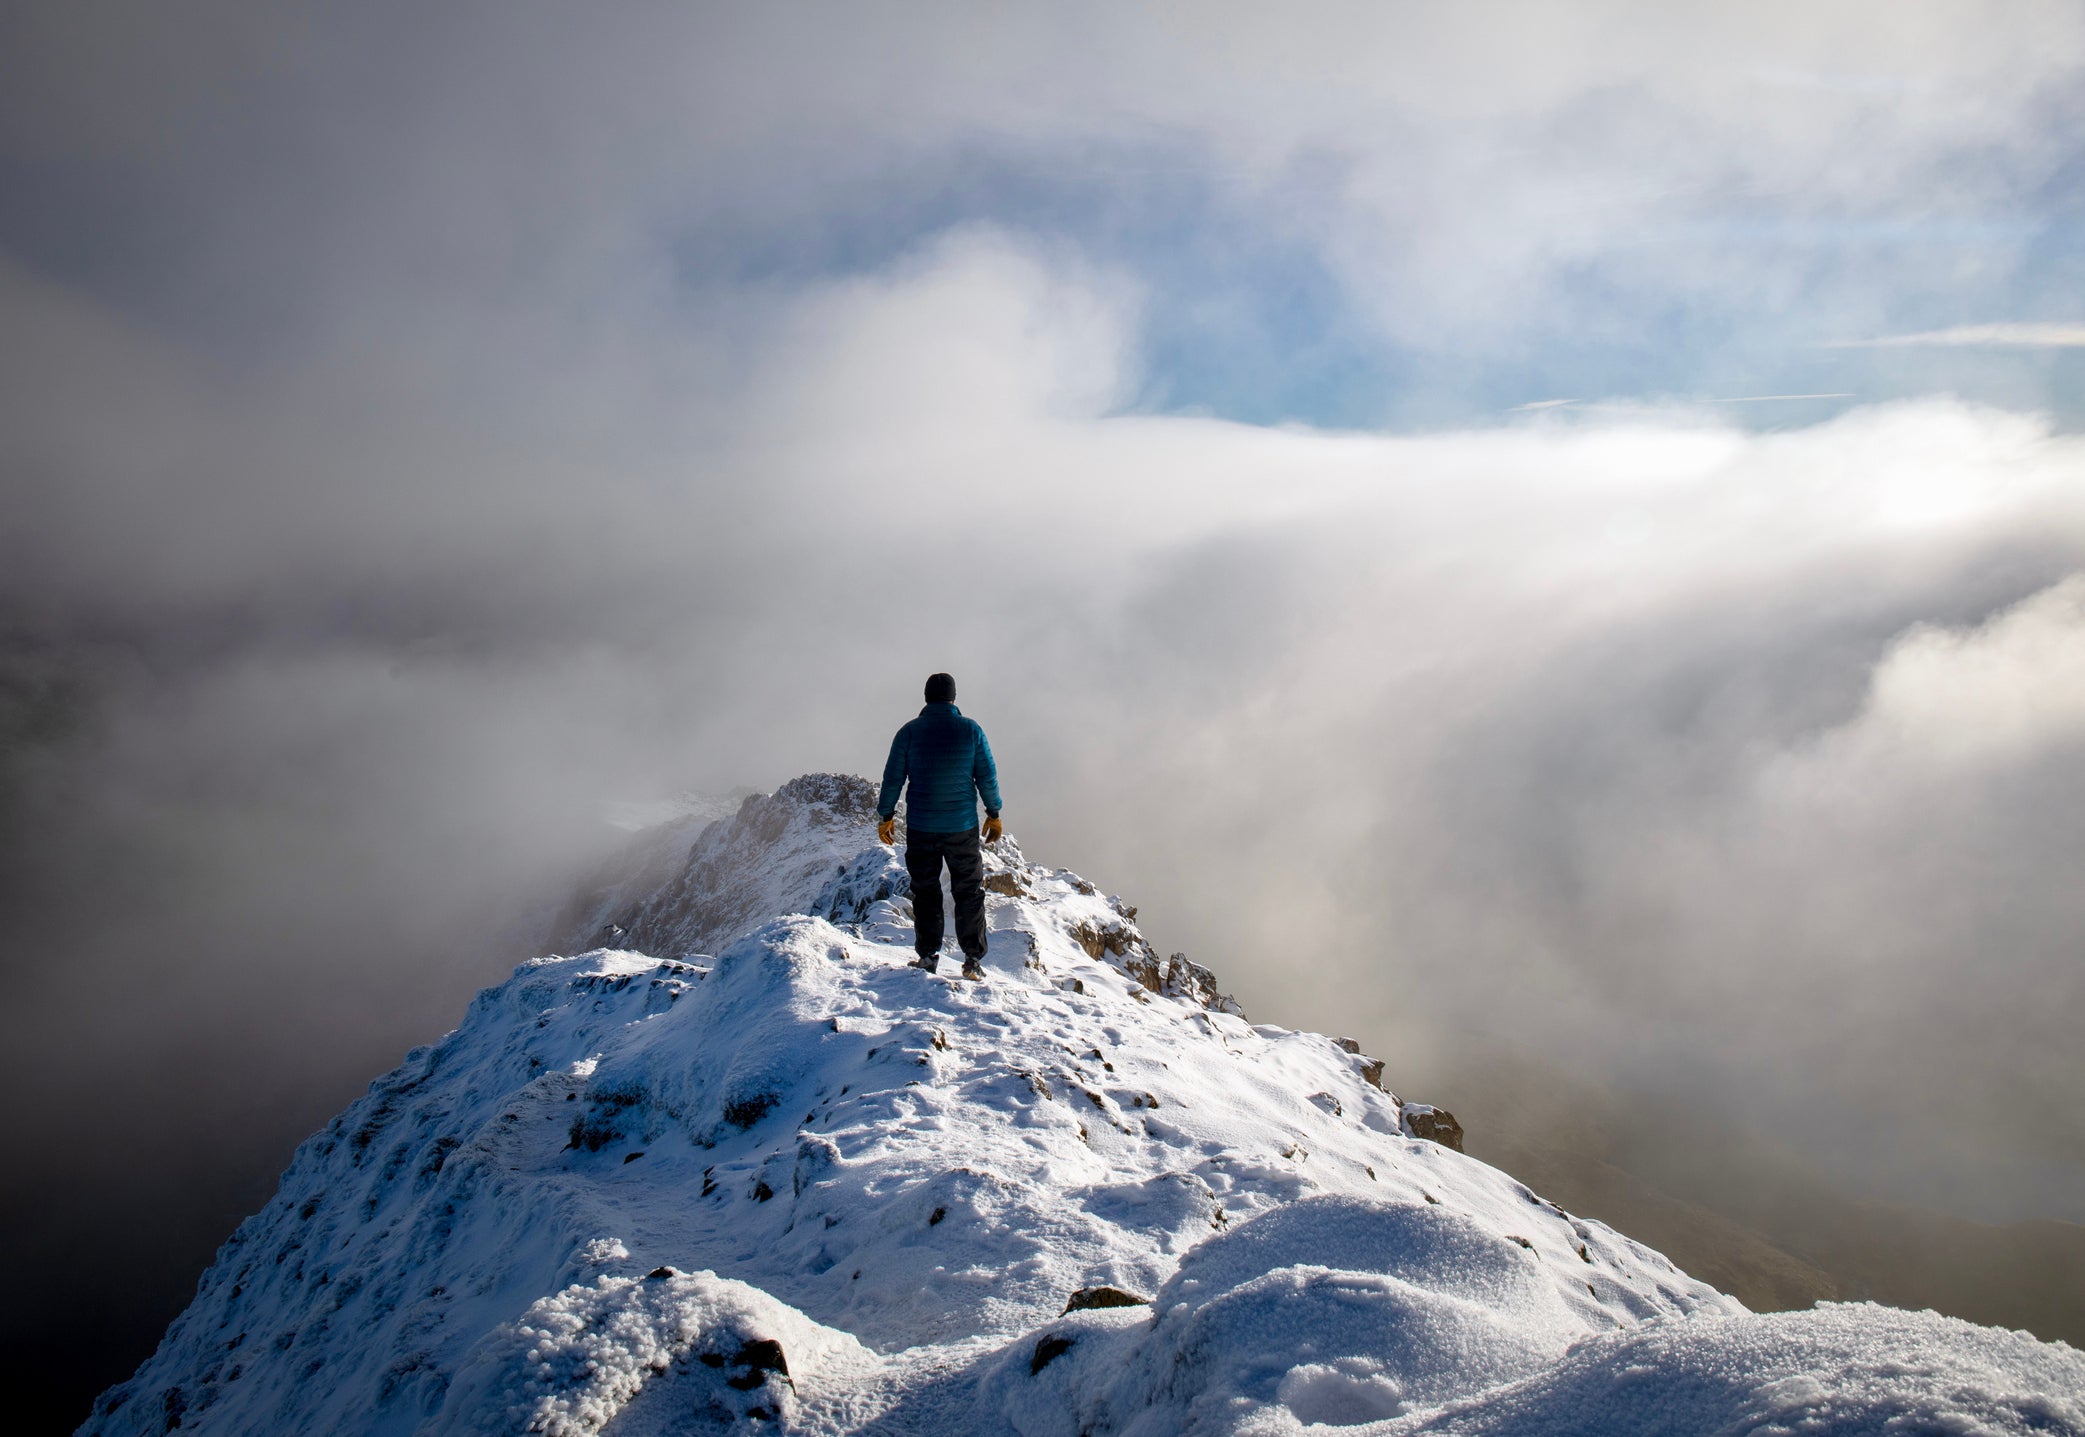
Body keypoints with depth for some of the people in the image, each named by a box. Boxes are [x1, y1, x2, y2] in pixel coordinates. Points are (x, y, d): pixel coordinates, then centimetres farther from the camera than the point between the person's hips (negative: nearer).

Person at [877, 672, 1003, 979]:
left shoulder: (909, 732, -4)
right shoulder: (971, 730, -4)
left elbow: (893, 778, 0)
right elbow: (987, 776, 0)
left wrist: (886, 816, 11)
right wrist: (994, 814, 12)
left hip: (920, 827, 0)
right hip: (963, 827, 0)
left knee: (925, 891, 12)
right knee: (970, 891, 9)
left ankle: (928, 955, 13)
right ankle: (973, 959, 6)